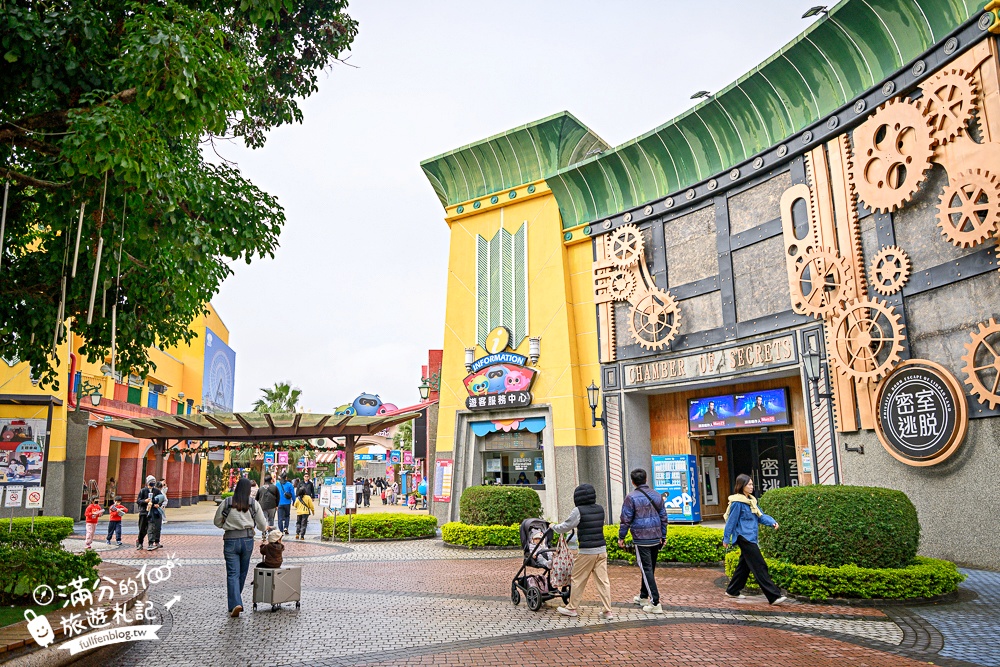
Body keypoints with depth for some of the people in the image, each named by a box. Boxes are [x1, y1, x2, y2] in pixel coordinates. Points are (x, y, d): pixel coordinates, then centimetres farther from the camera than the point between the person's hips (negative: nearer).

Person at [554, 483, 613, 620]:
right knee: (603, 580, 6)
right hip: (601, 550, 6)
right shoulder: (600, 509, 7)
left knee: (577, 580, 8)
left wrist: (553, 527, 14)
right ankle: (607, 611, 6)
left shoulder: (579, 511, -11)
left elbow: (566, 527, -6)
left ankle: (571, 608, 19)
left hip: (586, 551, -5)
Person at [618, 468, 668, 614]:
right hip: (656, 539, 6)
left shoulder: (631, 497, -11)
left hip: (641, 540, -6)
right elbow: (663, 517, 11)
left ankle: (655, 603, -8)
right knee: (650, 568, 17)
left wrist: (621, 537, 0)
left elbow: (626, 519, -11)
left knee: (647, 569, -3)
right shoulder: (656, 495, 6)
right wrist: (663, 536, 20)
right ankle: (643, 597, 32)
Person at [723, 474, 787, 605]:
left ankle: (732, 591, 28)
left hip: (750, 538, 10)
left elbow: (760, 515, 8)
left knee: (744, 565, 16)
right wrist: (726, 539, -7)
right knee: (760, 566, -10)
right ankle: (774, 596, -11)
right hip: (744, 538, -10)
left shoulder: (751, 500, 13)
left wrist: (772, 522, -11)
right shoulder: (737, 503, -15)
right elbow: (731, 521, -11)